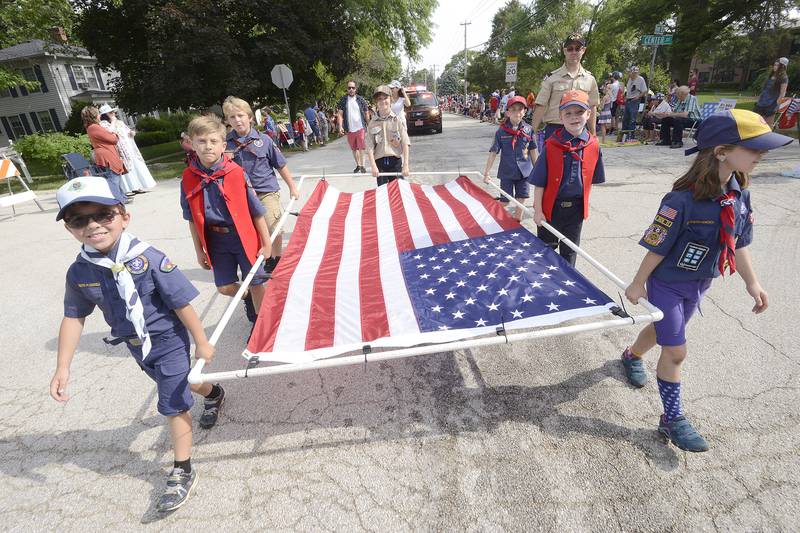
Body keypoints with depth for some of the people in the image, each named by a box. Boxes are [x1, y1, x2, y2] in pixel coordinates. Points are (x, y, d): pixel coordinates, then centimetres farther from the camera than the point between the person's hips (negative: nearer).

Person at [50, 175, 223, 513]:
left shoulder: (148, 259, -27)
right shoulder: (79, 272, -10)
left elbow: (182, 303, -21)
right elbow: (74, 317, 2)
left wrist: (201, 343, -14)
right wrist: (63, 367, -1)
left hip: (169, 340, -6)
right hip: (137, 346, 6)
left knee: (173, 404, -2)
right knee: (180, 384, 27)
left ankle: (183, 471, 18)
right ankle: (213, 395, 59)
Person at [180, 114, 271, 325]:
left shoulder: (236, 173, -13)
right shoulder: (188, 178, -4)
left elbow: (257, 211, -9)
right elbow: (192, 219, 5)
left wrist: (266, 243, -6)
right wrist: (199, 250, 7)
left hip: (244, 237, -3)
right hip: (215, 241, 3)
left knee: (255, 284, 8)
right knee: (225, 287, 9)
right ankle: (247, 298, 44)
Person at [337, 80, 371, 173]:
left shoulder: (360, 99, 1)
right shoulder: (343, 100, 3)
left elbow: (366, 113, 5)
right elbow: (340, 114, 0)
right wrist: (340, 126, -12)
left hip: (360, 127, -2)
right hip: (350, 129, 2)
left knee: (361, 148, -8)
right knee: (354, 149, 11)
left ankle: (362, 165, -1)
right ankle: (358, 165, 24)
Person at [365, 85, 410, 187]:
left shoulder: (397, 120, 0)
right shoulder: (372, 123, 3)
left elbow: (405, 143, -3)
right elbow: (370, 146, -1)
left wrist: (406, 165, -9)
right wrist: (373, 166, -11)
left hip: (396, 160, -1)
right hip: (379, 162, 1)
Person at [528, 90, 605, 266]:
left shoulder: (593, 145, -4)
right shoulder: (551, 145, -12)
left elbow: (592, 179, 8)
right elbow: (539, 182, -11)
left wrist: (584, 203, 10)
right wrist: (538, 210, -12)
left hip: (577, 208, 3)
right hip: (551, 207, -2)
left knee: (570, 251, 17)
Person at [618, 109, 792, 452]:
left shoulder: (739, 195, -5)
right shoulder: (684, 200, -28)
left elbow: (738, 243, 8)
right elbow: (657, 248, -22)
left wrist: (751, 283, 12)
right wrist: (638, 284, -14)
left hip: (698, 284, 7)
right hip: (667, 284, -7)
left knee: (662, 329, 26)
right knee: (675, 352, 0)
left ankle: (632, 356, 55)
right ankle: (672, 419, 17)